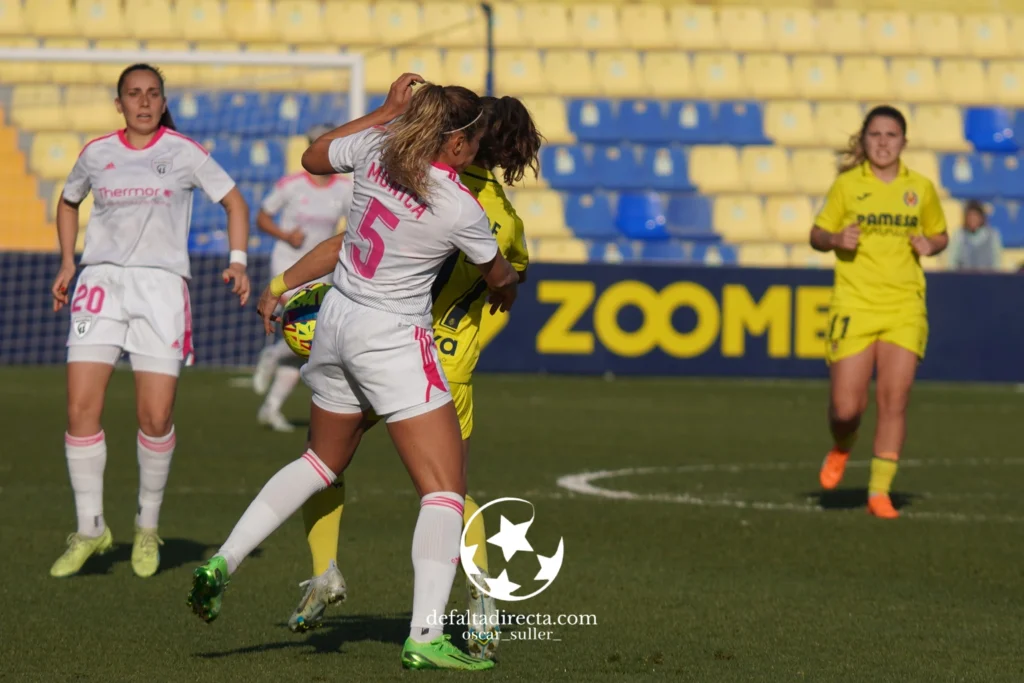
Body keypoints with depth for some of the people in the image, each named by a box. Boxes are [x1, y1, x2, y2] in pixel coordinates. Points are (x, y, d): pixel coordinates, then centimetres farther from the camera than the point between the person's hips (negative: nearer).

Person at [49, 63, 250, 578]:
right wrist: (67, 264, 16)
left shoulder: (184, 153, 3)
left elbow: (233, 201, 9)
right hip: (101, 280, 2)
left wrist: (237, 261, -5)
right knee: (81, 408, -10)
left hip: (161, 284, -2)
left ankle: (148, 526, 14)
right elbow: (68, 202, 27)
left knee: (156, 418, -7)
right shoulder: (96, 153, 10)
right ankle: (90, 529, 2)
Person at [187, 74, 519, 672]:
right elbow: (499, 275, 6)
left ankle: (224, 561, 19)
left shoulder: (374, 149, -4)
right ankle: (425, 638, -14)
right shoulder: (461, 208, -16)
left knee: (323, 463, 27)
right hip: (393, 340, -7)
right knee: (445, 490, -4)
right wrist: (508, 292, 31)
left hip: (337, 323, 7)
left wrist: (389, 111, 22)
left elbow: (314, 158, 20)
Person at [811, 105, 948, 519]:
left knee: (894, 401, -7)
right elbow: (817, 235, 9)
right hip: (854, 306, -1)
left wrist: (930, 245, -3)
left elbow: (939, 235, 19)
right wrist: (836, 240, -13)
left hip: (905, 307, 1)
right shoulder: (846, 185, 2)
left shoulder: (921, 188, 7)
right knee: (847, 407, -6)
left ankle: (880, 491, 2)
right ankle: (841, 448, 29)